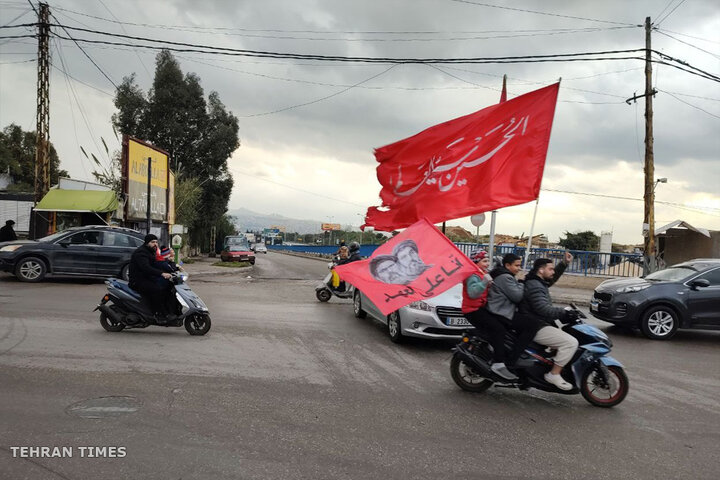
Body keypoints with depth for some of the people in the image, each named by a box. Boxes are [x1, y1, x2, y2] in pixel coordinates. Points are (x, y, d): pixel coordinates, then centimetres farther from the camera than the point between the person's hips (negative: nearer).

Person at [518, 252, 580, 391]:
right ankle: (554, 374, -14)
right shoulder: (534, 287, -18)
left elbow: (552, 278, 31)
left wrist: (564, 263, 22)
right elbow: (544, 310, -28)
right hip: (536, 328, -11)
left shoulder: (538, 282, 14)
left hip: (541, 324, 11)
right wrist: (564, 313, -22)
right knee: (571, 342, -20)